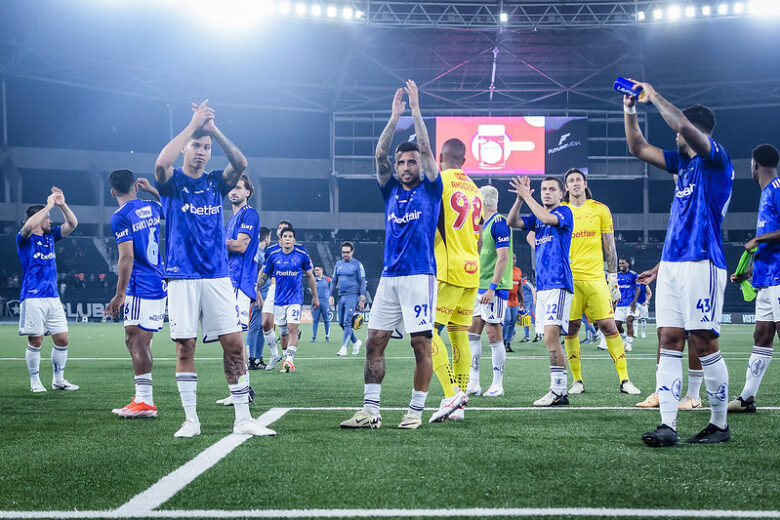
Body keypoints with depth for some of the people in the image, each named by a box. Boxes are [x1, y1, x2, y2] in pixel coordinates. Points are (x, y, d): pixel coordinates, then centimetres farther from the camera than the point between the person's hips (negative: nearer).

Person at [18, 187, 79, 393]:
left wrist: (62, 205, -1)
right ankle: (35, 381, 9)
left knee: (62, 339, 4)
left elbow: (72, 224, 13)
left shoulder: (50, 236, 16)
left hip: (53, 297, 6)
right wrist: (49, 205, -19)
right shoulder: (24, 239, -3)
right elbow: (29, 225, -25)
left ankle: (58, 379, 16)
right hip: (32, 297, -6)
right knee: (35, 341, -3)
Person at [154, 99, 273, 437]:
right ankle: (190, 420, 9)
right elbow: (161, 162, -20)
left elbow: (240, 164, -7)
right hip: (182, 277, -2)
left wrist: (213, 129, -14)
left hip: (218, 276, 3)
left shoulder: (215, 182, 12)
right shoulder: (172, 182, 3)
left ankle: (243, 419, 3)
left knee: (234, 344, -2)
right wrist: (194, 124, -17)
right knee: (185, 347, 0)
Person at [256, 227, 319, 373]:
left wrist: (315, 297, 12)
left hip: (295, 298, -3)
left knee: (292, 327, -17)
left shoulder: (302, 254, -3)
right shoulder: (273, 255, 1)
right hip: (279, 299, 3)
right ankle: (285, 356, 22)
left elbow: (310, 276, 8)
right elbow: (263, 276, 11)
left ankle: (290, 360, -20)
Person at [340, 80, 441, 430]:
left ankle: (416, 411, 2)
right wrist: (394, 117, 0)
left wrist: (416, 111, -4)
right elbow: (380, 154, 6)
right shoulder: (390, 191, 15)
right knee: (374, 342, 1)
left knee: (421, 344, -5)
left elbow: (426, 149, -4)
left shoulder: (430, 190, 5)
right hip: (389, 277, 5)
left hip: (419, 276, -5)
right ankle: (370, 411, 4)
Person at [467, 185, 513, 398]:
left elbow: (503, 258, -19)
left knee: (494, 334, -5)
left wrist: (492, 288, -22)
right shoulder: (485, 224, 16)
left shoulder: (499, 224, -13)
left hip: (494, 288, -9)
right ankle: (473, 384, 9)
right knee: (472, 332, 6)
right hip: (480, 287, 9)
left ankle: (497, 385, 2)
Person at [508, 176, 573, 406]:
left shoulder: (565, 212, -1)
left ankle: (558, 391, -18)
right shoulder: (536, 218, 19)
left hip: (559, 284, -8)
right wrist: (520, 199, -6)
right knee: (550, 338, 7)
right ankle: (559, 390, 10)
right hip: (542, 285, 8)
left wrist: (526, 196, -13)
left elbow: (546, 218, -20)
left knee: (551, 335, -18)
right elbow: (512, 222, 8)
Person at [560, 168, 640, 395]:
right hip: (568, 278, 1)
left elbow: (609, 246, 9)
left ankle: (624, 380, -1)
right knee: (570, 328, -1)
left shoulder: (600, 209, 8)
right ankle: (577, 381, 10)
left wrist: (614, 278, 4)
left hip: (595, 277, -1)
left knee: (608, 326, -6)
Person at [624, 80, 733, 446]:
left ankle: (720, 424, 5)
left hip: (701, 263, -8)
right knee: (669, 341, -1)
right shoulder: (683, 162, 20)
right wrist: (630, 109, 19)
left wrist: (654, 96, -9)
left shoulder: (716, 159, -4)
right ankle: (668, 426, -4)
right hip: (671, 265, 8)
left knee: (703, 342, -6)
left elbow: (684, 125, -21)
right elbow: (638, 148, 28)